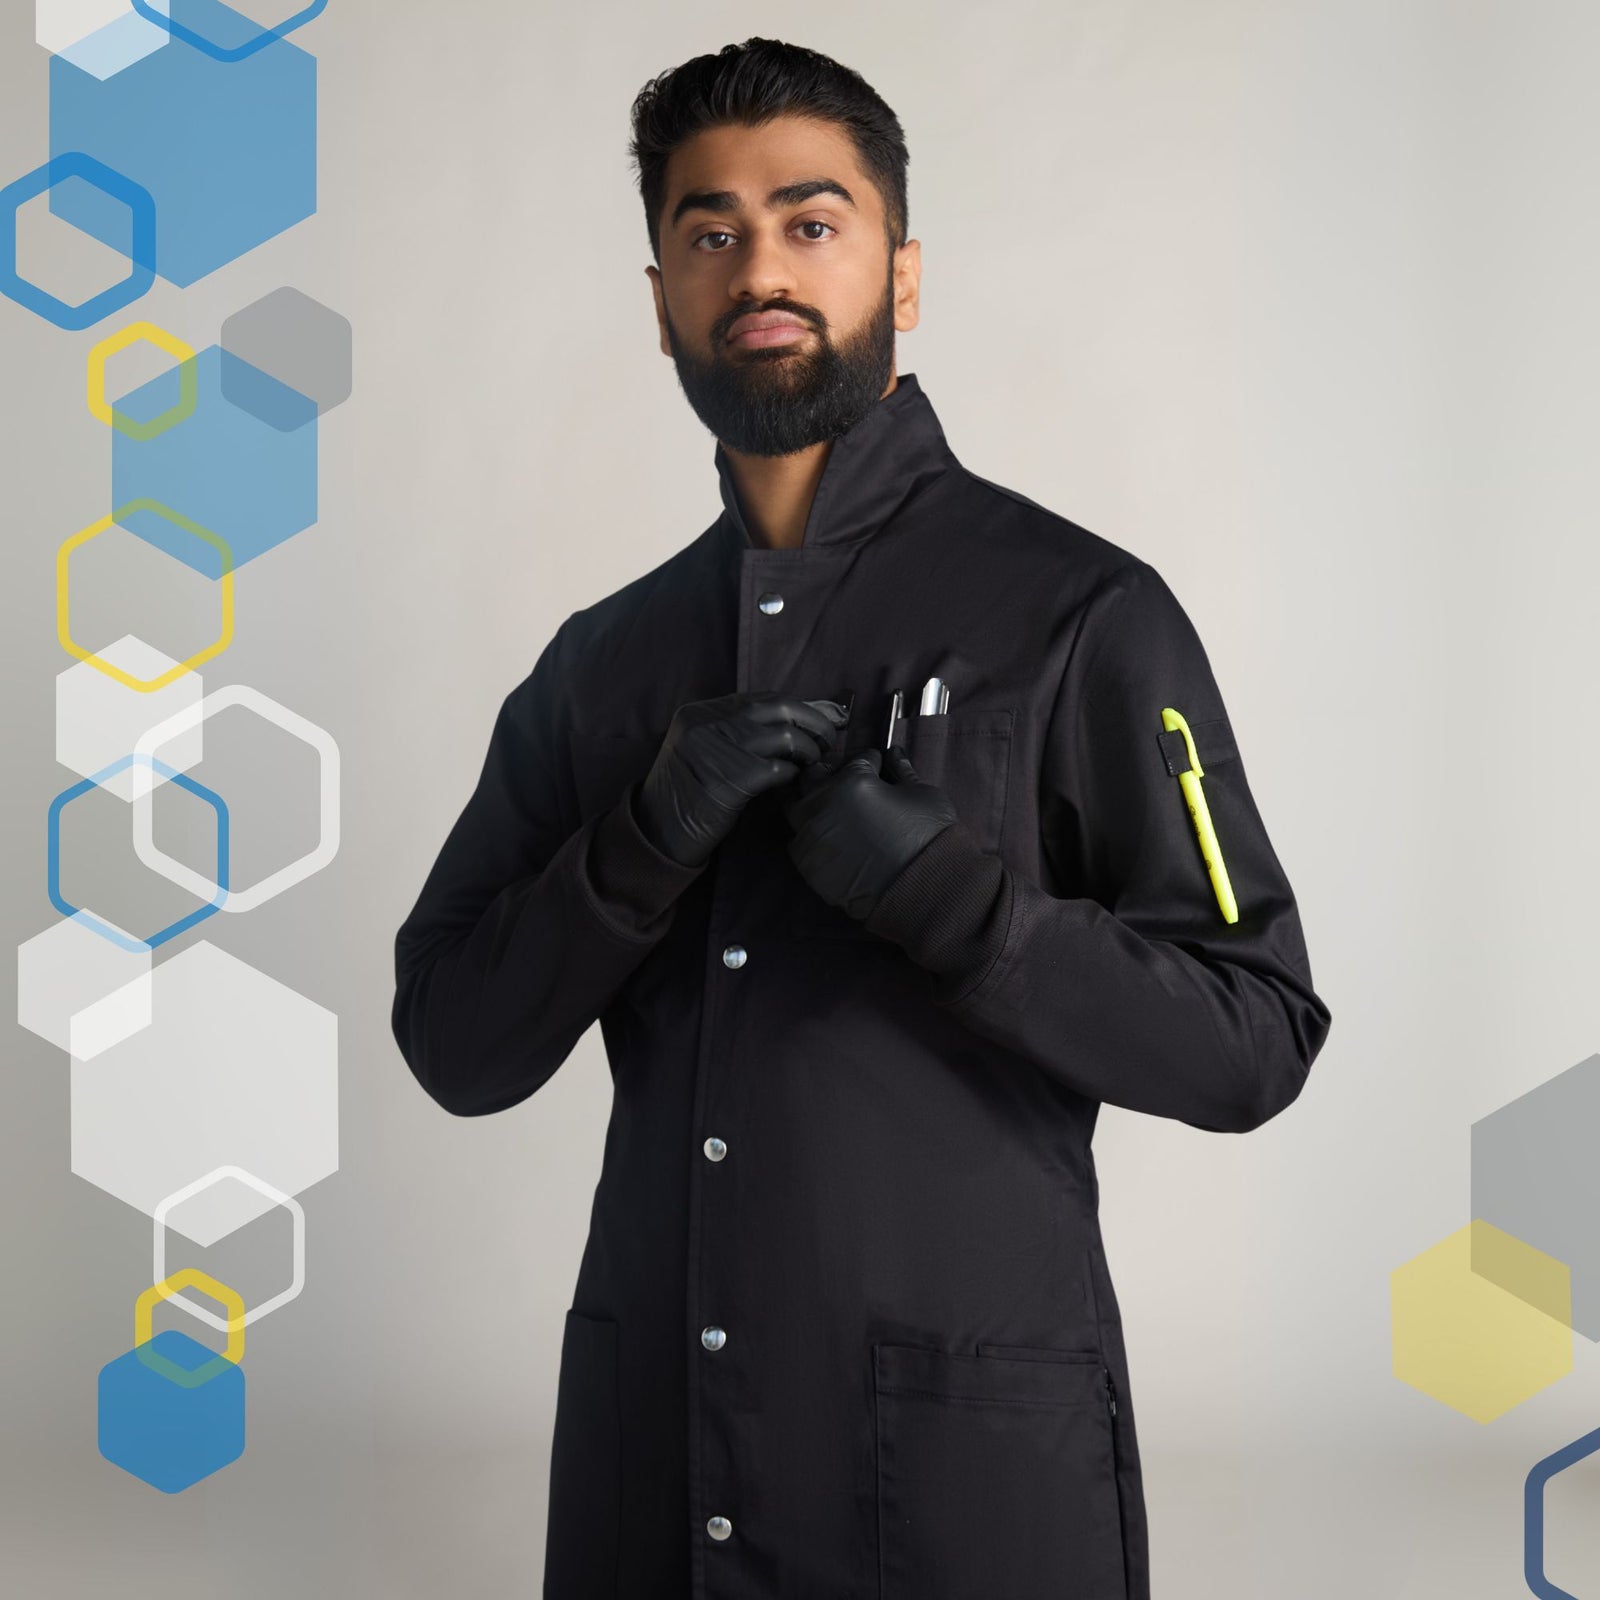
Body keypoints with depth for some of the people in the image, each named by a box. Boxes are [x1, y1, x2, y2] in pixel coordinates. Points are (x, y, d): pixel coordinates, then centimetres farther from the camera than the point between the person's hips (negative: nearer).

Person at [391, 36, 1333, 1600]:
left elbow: (1256, 1041, -9)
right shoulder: (601, 662, 7)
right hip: (647, 1435, 4)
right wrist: (638, 850, -14)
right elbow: (451, 1046, 3)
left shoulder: (1078, 615, -5)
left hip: (968, 1459, -3)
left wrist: (945, 896, -22)